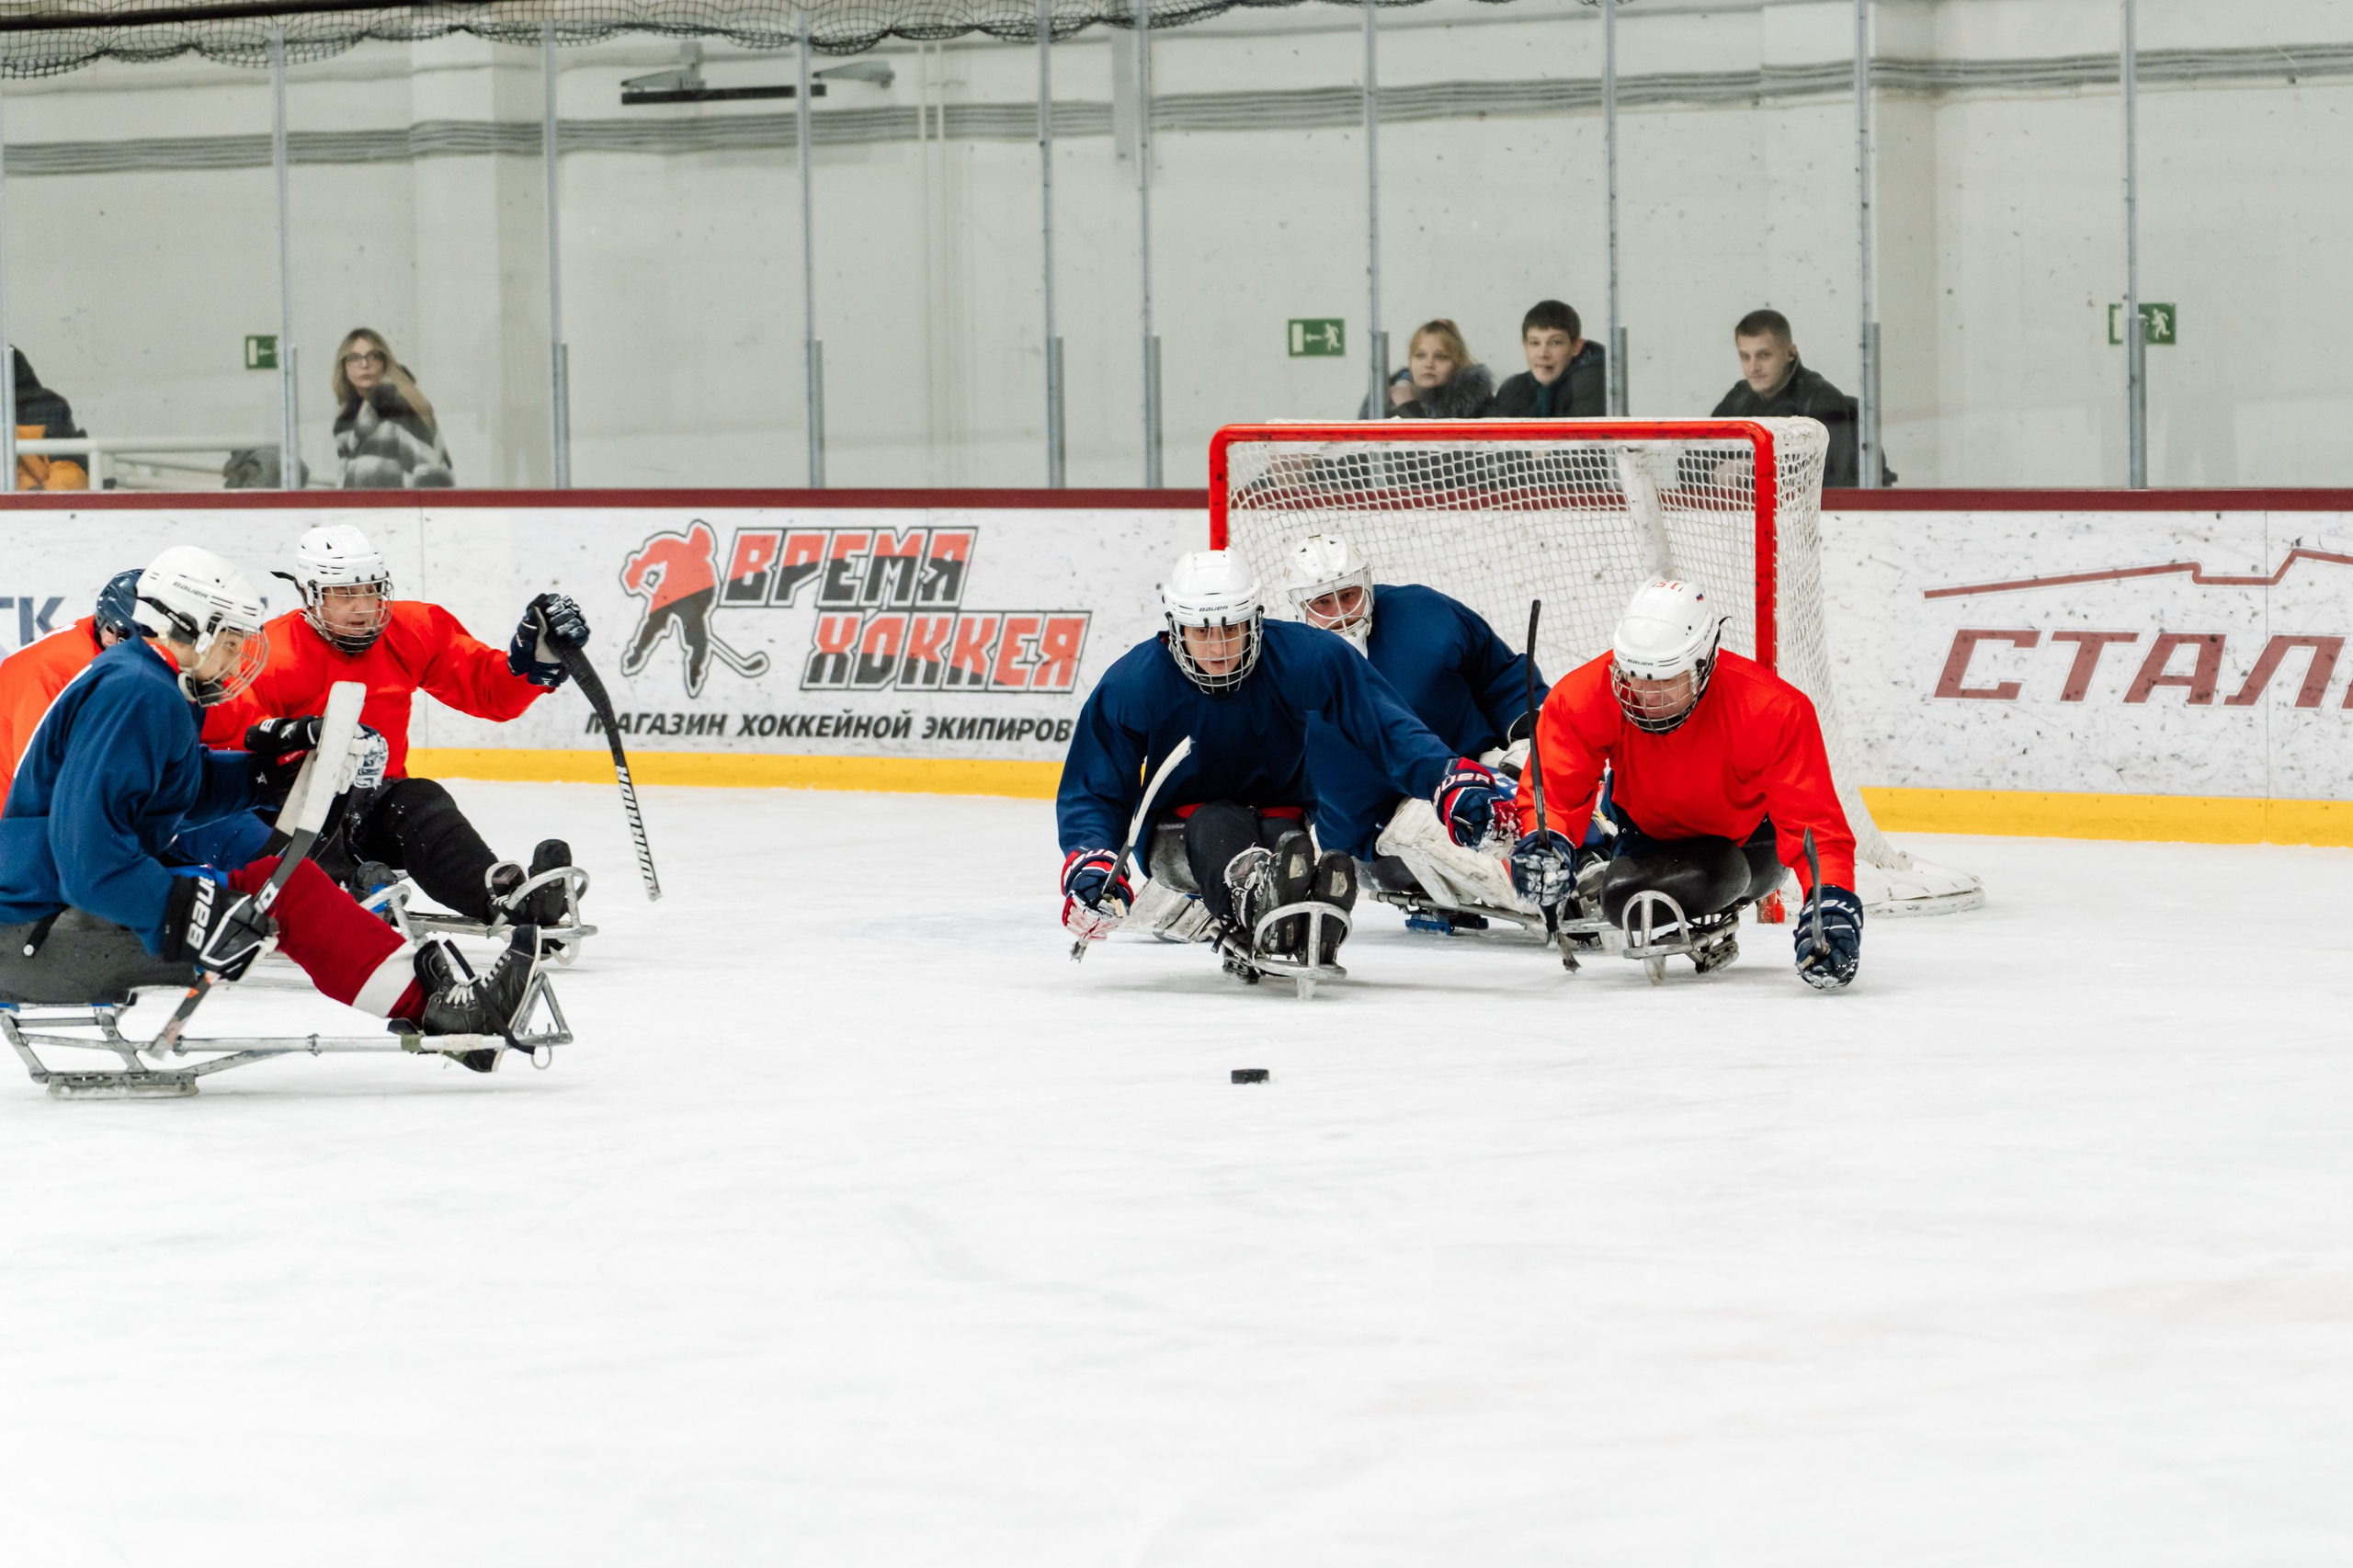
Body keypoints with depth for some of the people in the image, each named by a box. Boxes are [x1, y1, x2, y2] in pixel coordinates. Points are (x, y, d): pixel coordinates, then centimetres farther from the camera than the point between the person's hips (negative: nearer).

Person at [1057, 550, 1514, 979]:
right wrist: (1088, 865, -25)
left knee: (1283, 837, -36)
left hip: (1281, 821, 1)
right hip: (1179, 831, -1)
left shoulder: (1311, 659, -16)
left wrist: (1452, 779, -33)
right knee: (1218, 827, -37)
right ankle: (1253, 897, -71)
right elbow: (1091, 794, -7)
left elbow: (1388, 730, -17)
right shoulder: (1130, 687, -14)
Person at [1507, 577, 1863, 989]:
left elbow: (1813, 819, -35)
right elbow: (1555, 788, -22)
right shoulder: (1585, 697, -27)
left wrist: (1831, 899, -52)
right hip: (1649, 836, 3)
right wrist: (1545, 843, -46)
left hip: (1748, 842, -3)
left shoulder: (1770, 710, -34)